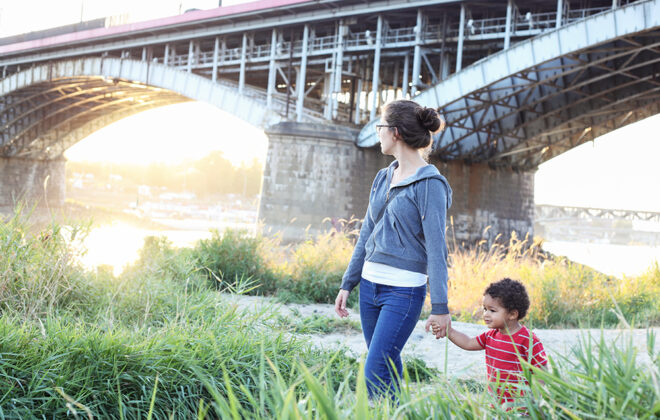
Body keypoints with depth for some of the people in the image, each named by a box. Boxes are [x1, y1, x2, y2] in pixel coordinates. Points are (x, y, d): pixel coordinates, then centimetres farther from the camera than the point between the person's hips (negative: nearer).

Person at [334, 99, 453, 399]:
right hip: (370, 284, 7)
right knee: (388, 367, 13)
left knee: (375, 372, -11)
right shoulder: (383, 177, 12)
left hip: (404, 290, -7)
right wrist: (347, 283, 16)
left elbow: (436, 247, -14)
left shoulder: (430, 184, -11)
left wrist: (440, 306, -15)